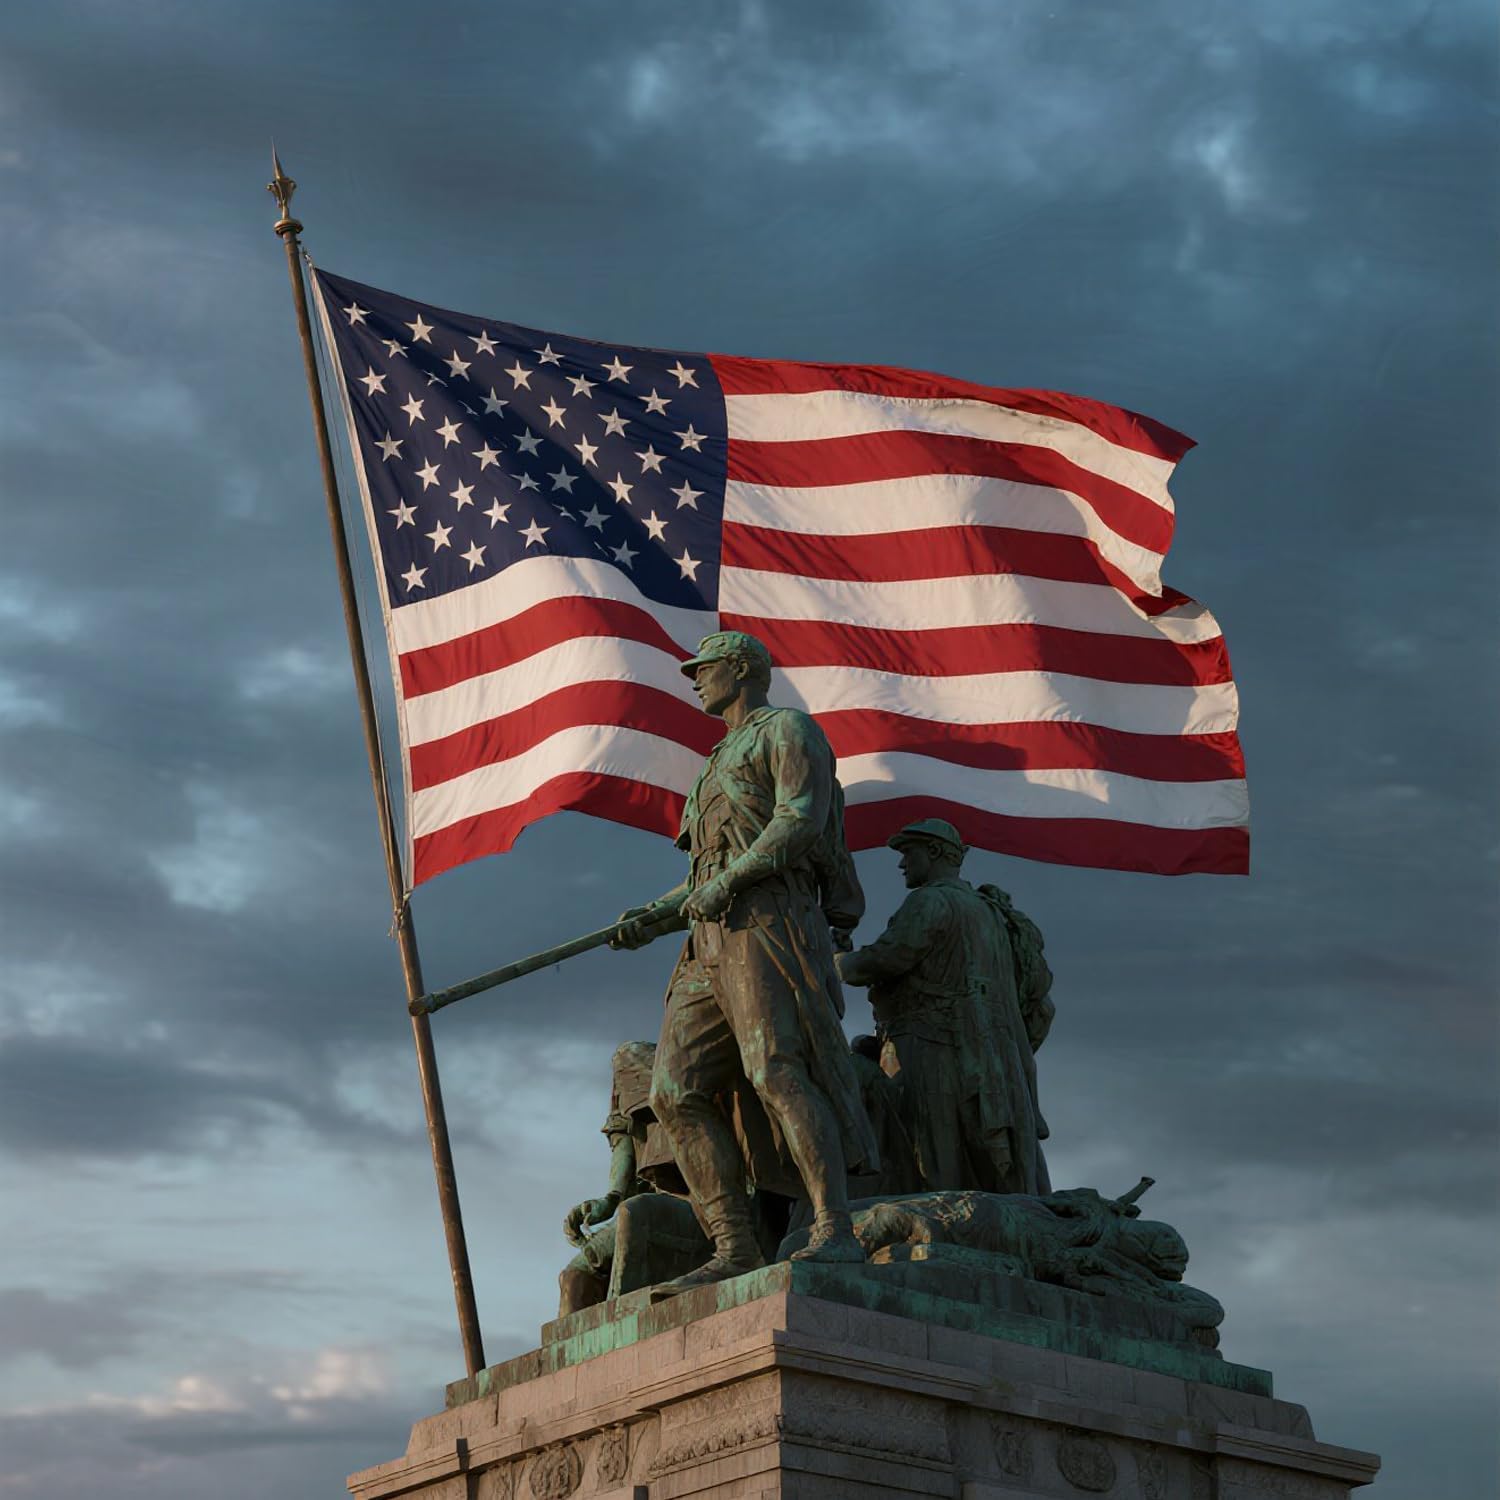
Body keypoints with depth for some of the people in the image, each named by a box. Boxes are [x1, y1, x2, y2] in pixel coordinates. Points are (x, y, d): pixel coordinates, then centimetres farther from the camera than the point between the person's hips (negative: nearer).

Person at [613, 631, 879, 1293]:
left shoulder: (787, 730, 7)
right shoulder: (719, 767, 34)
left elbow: (801, 818, -11)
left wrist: (726, 881, -16)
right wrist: (651, 916, 16)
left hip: (769, 927, -9)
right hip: (710, 944, 9)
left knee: (777, 1071, -25)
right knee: (676, 1093, -7)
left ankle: (835, 1234, -32)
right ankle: (733, 1250, -12)